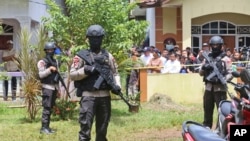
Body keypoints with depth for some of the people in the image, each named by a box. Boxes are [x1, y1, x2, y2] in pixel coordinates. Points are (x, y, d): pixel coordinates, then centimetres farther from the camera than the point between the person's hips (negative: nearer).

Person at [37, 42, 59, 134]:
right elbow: (41, 75, -16)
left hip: (54, 87, 7)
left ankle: (47, 126, 12)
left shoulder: (55, 61, 15)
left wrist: (58, 88, 17)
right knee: (46, 108, -11)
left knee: (51, 108, 8)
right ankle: (43, 128, -10)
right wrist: (50, 69, -24)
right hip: (47, 87, -7)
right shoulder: (42, 62, -6)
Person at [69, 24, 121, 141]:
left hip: (105, 96, 4)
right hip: (88, 96, -4)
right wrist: (86, 70, -17)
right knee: (85, 127, -9)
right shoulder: (81, 56, 1)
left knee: (102, 129, 13)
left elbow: (115, 73, 15)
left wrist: (117, 85, -2)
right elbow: (72, 74, -3)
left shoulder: (108, 56, 12)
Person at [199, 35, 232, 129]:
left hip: (220, 88, -5)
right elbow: (201, 73, 16)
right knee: (207, 109, 11)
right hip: (208, 87, 5)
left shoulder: (225, 59, 1)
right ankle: (206, 127, 21)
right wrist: (203, 68, -6)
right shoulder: (208, 57, 15)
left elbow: (230, 73, -5)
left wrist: (224, 79, -24)